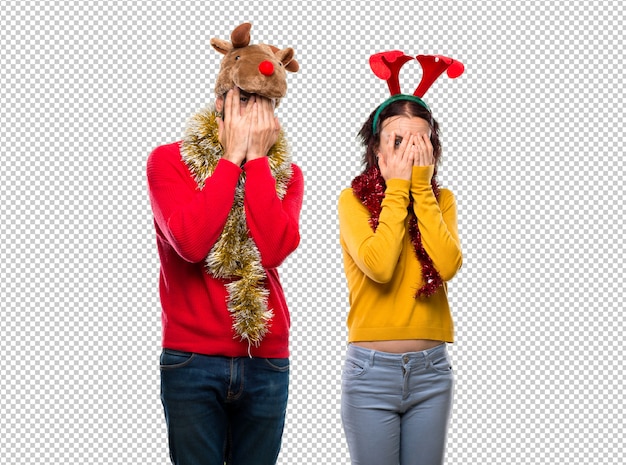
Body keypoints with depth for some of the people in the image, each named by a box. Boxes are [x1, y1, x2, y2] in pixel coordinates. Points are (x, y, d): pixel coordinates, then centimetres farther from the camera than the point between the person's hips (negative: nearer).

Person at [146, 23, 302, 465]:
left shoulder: (286, 174, 8)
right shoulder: (170, 160, 0)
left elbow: (275, 249, -12)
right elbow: (191, 243, -18)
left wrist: (256, 158, -10)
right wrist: (233, 157, -11)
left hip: (267, 361, 3)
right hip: (192, 358, -2)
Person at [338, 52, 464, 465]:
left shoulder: (442, 199, 7)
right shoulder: (353, 199, -3)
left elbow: (448, 265, -12)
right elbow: (378, 265, -20)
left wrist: (422, 186, -9)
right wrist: (397, 187, -12)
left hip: (432, 370, 3)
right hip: (372, 370, -3)